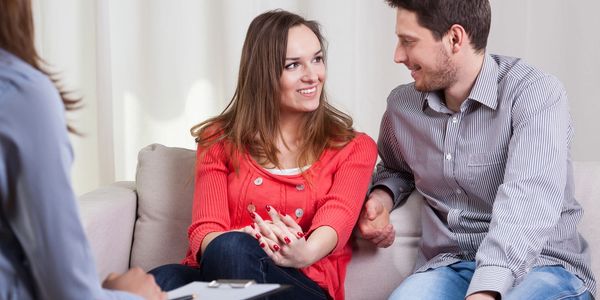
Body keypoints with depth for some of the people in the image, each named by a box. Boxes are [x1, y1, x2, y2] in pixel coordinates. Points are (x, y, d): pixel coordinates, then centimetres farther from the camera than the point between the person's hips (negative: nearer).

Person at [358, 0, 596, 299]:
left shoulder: (535, 94, -10)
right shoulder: (401, 105, 8)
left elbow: (527, 202, -26)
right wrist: (383, 196, 7)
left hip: (541, 265, -3)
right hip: (449, 266, 4)